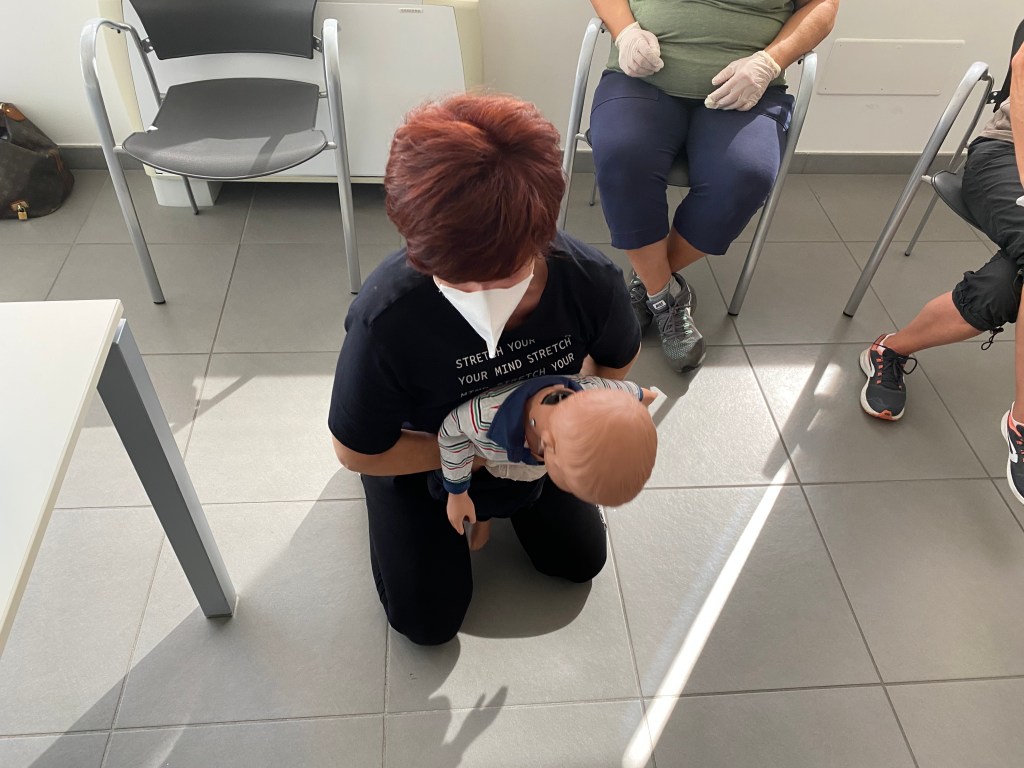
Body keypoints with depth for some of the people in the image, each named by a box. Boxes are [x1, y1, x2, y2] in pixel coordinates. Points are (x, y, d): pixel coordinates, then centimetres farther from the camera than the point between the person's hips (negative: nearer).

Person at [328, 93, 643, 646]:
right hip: (418, 452, -2)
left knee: (580, 559, 16)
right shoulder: (385, 320, -41)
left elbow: (617, 363, -6)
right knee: (429, 620, 5)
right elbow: (356, 453, -23)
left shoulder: (591, 281, -32)